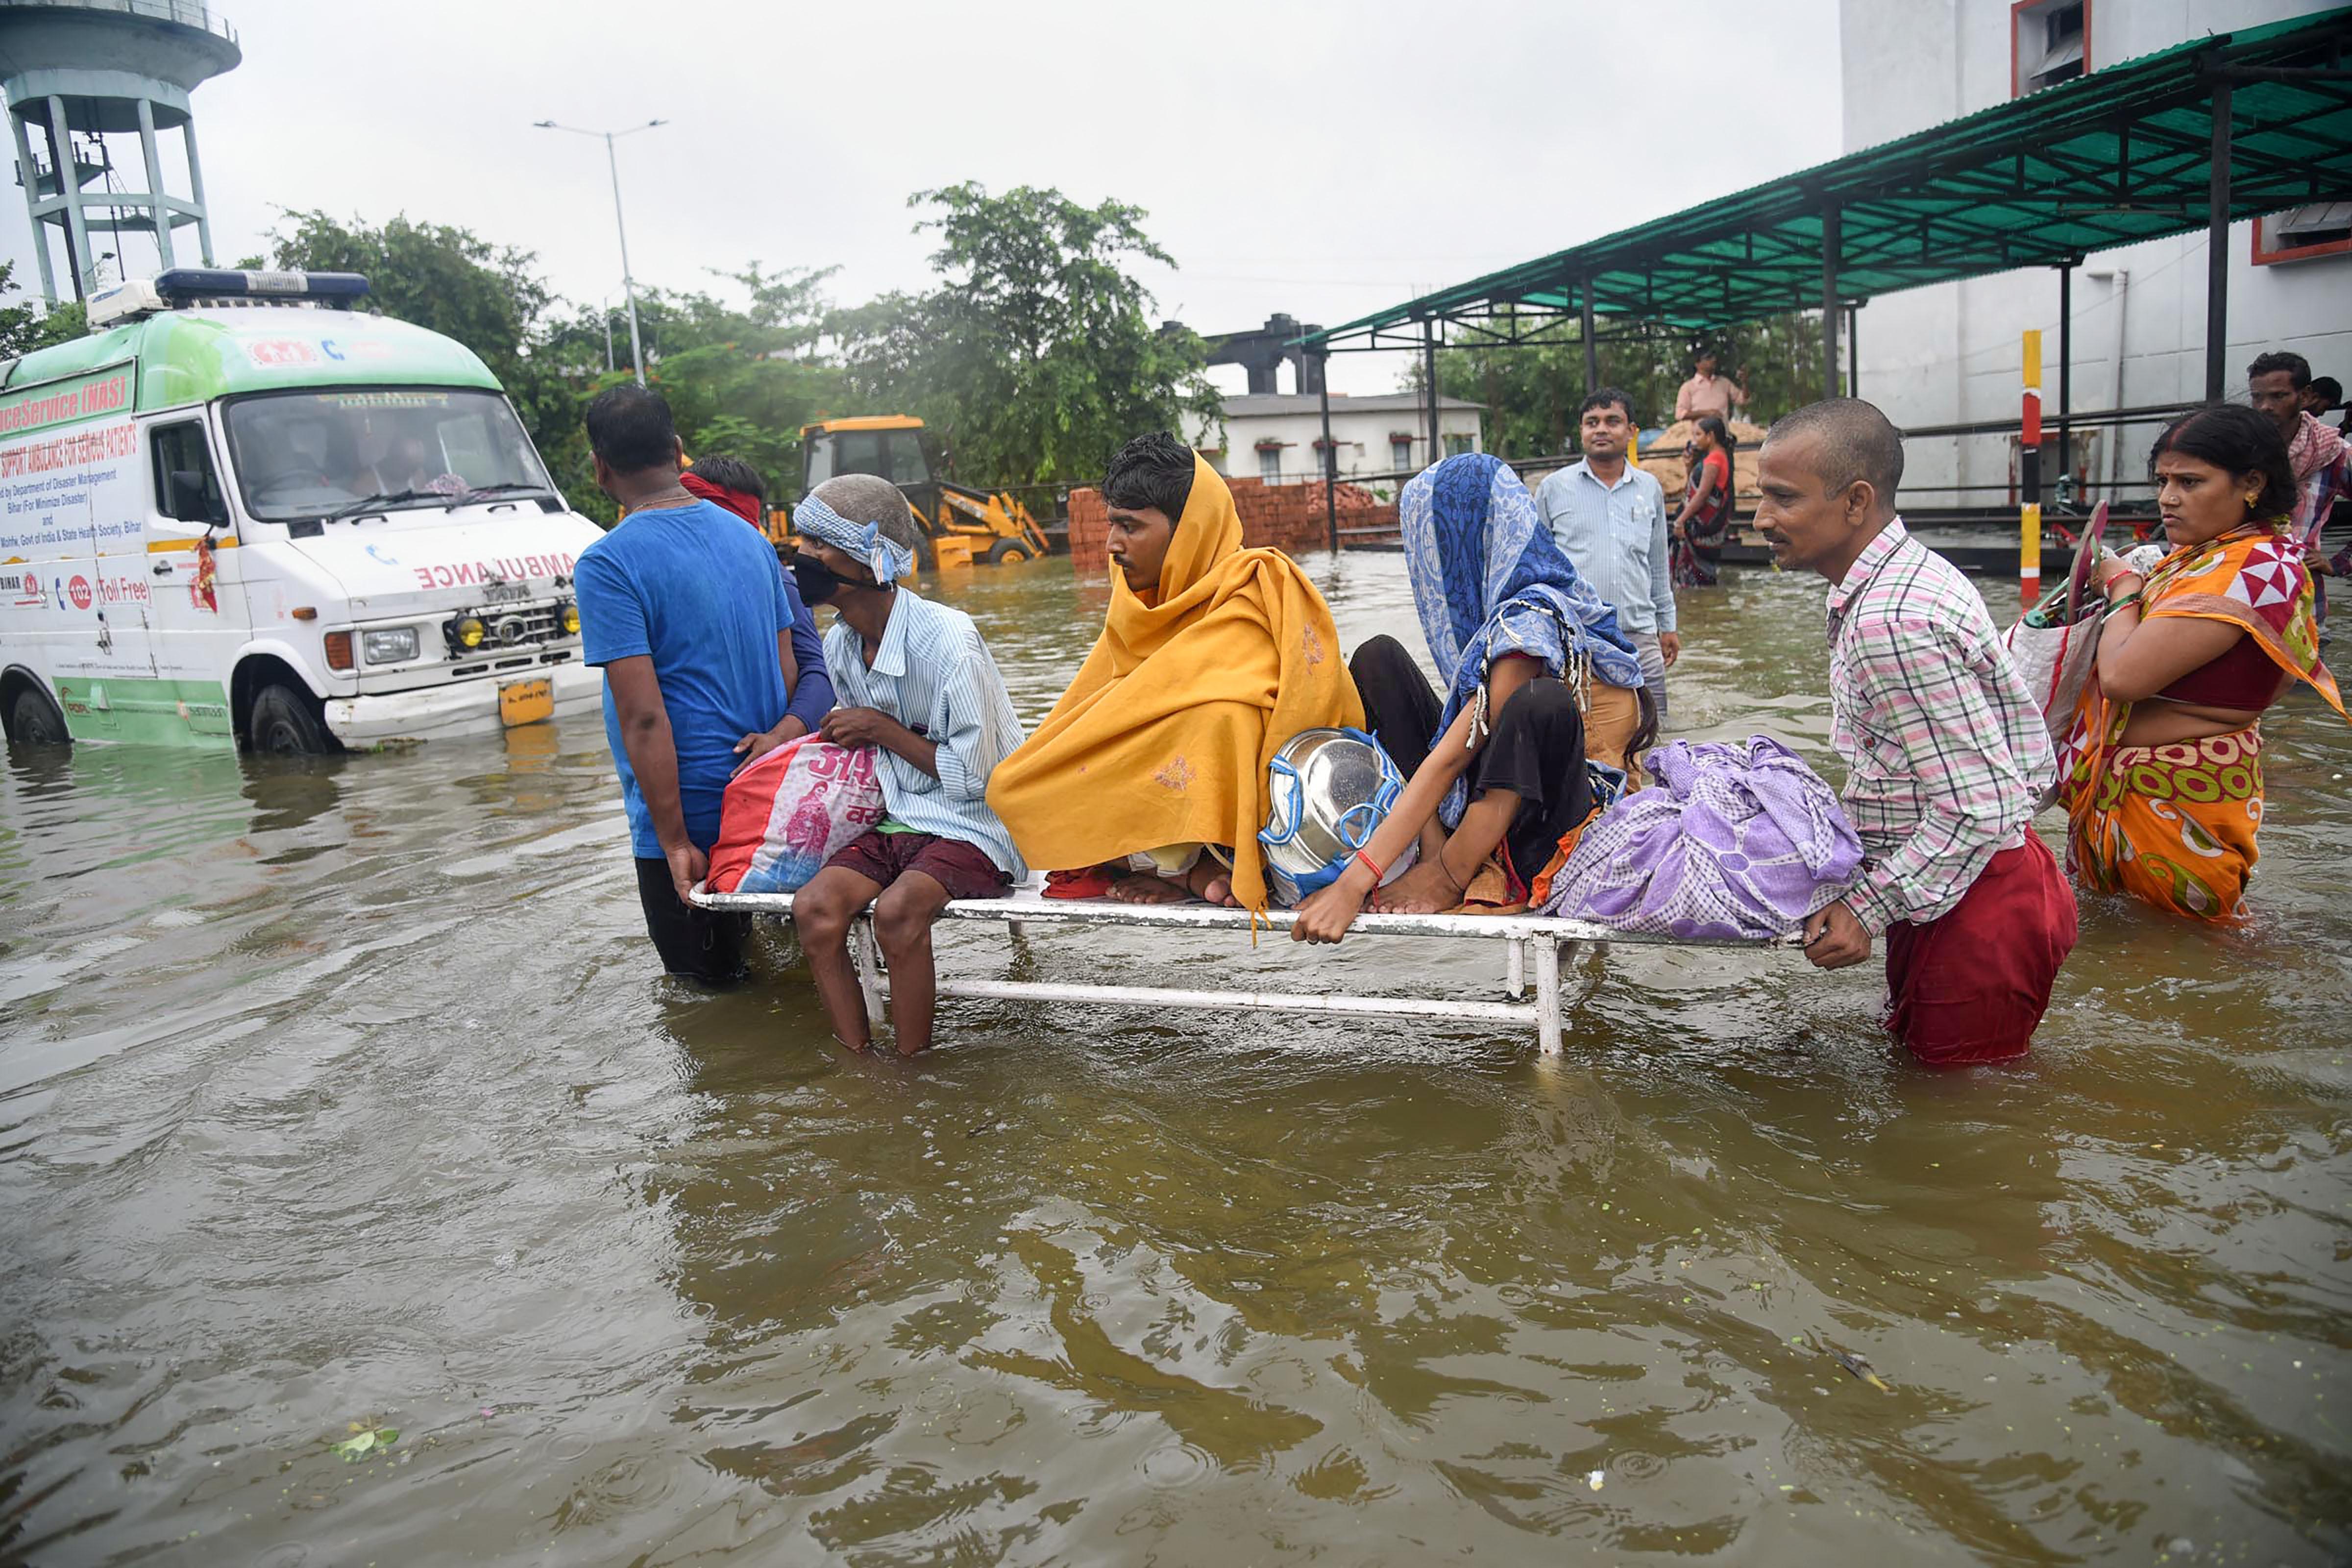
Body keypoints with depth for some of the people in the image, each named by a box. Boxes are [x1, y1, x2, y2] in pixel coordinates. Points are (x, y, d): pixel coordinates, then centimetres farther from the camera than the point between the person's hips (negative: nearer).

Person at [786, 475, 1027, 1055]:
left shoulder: (947, 640, -18)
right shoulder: (839, 645, 7)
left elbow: (972, 776, -16)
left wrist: (881, 729, -12)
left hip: (974, 827, -7)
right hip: (897, 818, 7)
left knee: (896, 910, -33)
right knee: (814, 907, -20)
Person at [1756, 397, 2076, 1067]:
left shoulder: (1892, 623, -29)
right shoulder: (1911, 572, 4)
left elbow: (1977, 808, -28)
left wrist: (1870, 908, -20)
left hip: (1976, 907, -10)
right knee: (1913, 1049, 24)